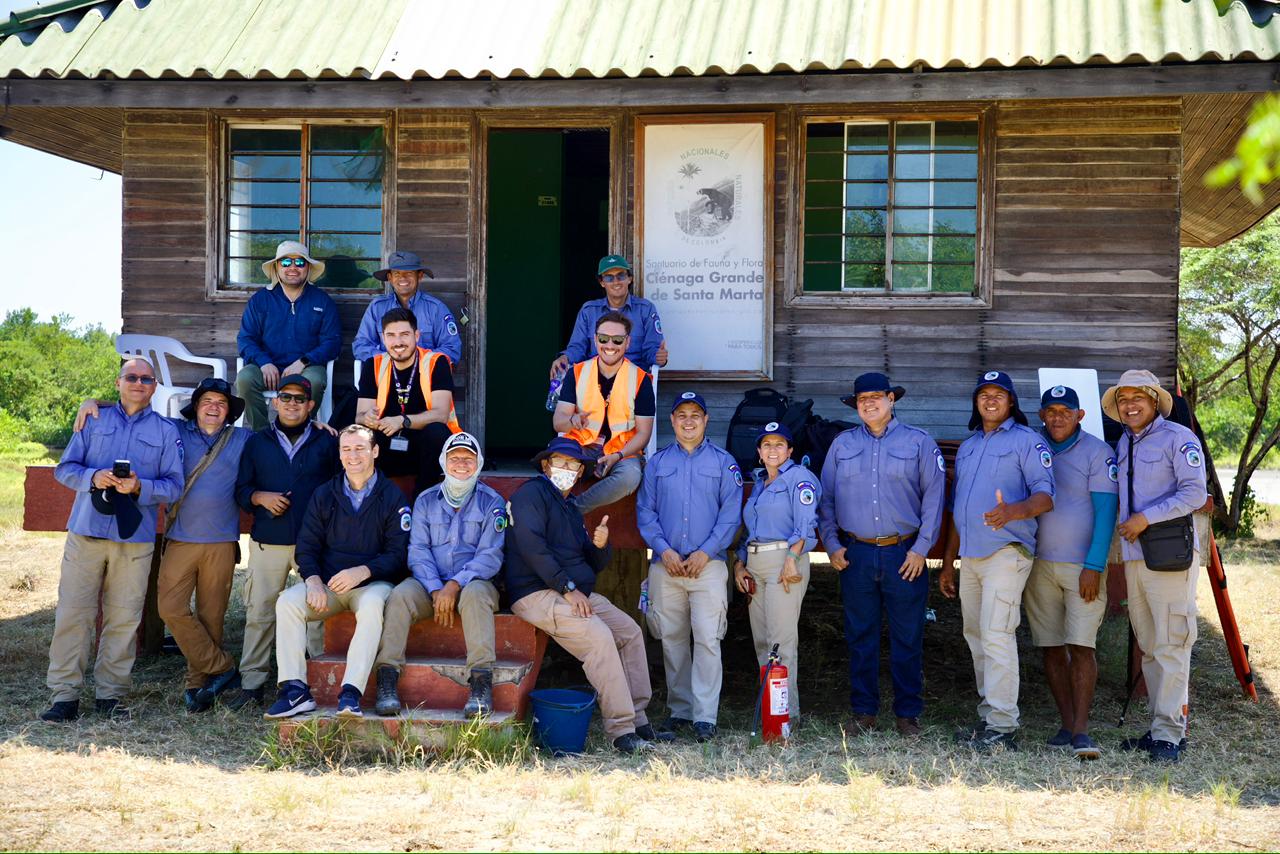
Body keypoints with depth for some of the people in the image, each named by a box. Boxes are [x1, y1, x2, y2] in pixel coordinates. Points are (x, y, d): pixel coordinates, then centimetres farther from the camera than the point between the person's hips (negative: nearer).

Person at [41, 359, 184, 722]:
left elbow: (174, 485, 4)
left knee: (123, 619, 1)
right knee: (73, 613, -3)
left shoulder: (166, 432, 10)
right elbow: (64, 468, 9)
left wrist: (140, 487, -14)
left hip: (135, 538, 0)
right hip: (86, 532, 0)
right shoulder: (94, 421, 12)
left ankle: (110, 694, 11)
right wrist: (93, 477, -11)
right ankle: (64, 695, 2)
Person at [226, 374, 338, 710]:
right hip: (268, 542, 1)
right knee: (259, 612, 0)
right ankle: (251, 684, 5)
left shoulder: (327, 442, 10)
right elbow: (241, 489, 15)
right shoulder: (256, 442, 15)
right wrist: (260, 497, -5)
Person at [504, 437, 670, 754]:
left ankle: (636, 720, 0)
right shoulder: (532, 493, -3)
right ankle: (620, 731, -25)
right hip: (538, 594, -10)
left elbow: (593, 565, 25)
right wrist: (567, 588, -21)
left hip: (576, 594, 10)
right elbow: (531, 544, -18)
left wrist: (600, 546, 0)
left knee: (631, 632, -1)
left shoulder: (571, 510, 25)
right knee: (599, 635, -26)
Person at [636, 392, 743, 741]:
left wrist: (705, 552, -9)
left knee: (707, 638, -10)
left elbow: (731, 513, 1)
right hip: (665, 565, 3)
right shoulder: (657, 462, 13)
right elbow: (645, 511, 8)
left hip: (708, 565, -2)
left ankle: (705, 716, -10)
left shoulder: (723, 462, 8)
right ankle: (679, 710, 16)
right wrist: (663, 549, -6)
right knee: (672, 640, 6)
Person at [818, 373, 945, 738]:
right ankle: (863, 712, 14)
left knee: (907, 639, 1)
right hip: (855, 554, 2)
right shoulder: (842, 444, 12)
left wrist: (921, 548, -5)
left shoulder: (919, 443, 5)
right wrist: (832, 545, 4)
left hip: (904, 554, -2)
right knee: (860, 638, 6)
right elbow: (826, 499, 14)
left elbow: (933, 498, 1)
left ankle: (907, 714, 10)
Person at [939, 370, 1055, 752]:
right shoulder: (967, 447, 21)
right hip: (969, 556, 8)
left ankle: (1003, 727, -13)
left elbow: (1045, 495, -12)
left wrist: (1013, 511, -33)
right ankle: (987, 717, 18)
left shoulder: (1027, 440, -2)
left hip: (1006, 553, -8)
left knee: (996, 635, -15)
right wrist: (947, 562, 21)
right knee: (975, 636, 10)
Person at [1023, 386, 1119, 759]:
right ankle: (1067, 724, 12)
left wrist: (1094, 567, -14)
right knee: (1051, 648, 5)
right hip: (1039, 565, 4)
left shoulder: (1097, 452, -2)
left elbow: (1105, 512, -7)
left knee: (1081, 647, -9)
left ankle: (1081, 730, -8)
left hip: (1083, 566, -4)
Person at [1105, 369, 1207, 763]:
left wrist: (1146, 518, -15)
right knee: (1148, 648, 10)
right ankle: (1161, 726, 17)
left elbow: (1195, 494, -12)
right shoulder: (1122, 444, 17)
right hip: (1133, 556, 8)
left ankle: (1169, 733, -7)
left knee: (1171, 646, -8)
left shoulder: (1178, 437, -4)